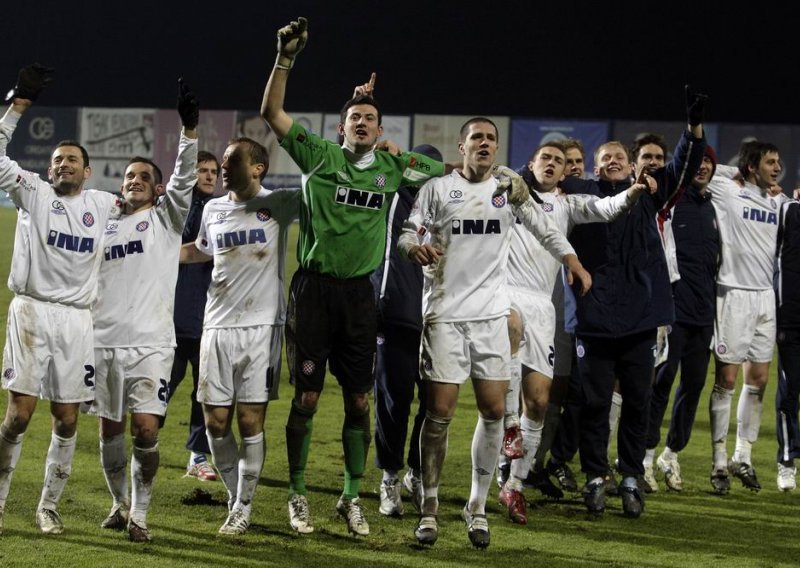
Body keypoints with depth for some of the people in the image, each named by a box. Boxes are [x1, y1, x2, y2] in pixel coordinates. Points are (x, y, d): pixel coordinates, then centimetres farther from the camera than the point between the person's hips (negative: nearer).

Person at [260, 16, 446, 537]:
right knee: (307, 397, 1)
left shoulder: (394, 166, 8)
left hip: (359, 292, 3)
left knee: (359, 400, 5)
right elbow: (273, 113, -8)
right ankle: (298, 495, 11)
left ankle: (353, 497, 16)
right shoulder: (320, 156, 0)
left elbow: (448, 174, 23)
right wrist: (285, 59, -15)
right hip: (314, 286, -3)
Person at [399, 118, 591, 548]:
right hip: (444, 314, -3)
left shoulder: (510, 186, 8)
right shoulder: (437, 189, 1)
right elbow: (407, 235, 0)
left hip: (491, 314, 3)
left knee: (494, 411, -1)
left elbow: (545, 229, 17)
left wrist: (576, 266, 9)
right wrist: (415, 248, -23)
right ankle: (430, 507, 7)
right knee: (440, 412, -4)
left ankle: (477, 506, 11)